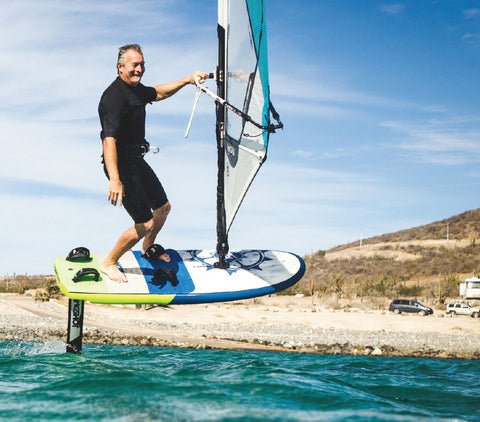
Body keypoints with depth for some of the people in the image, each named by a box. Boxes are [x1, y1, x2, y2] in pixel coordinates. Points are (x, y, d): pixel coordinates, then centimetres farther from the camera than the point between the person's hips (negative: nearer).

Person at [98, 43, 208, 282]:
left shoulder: (136, 89, 6)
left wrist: (188, 80, 20)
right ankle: (108, 264, 9)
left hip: (137, 162, 10)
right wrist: (114, 180, -42)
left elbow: (159, 93, 30)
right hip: (122, 167, -10)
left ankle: (148, 248, 48)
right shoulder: (115, 96, -24)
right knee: (145, 223, -9)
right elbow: (109, 139, -34)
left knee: (163, 207, 23)